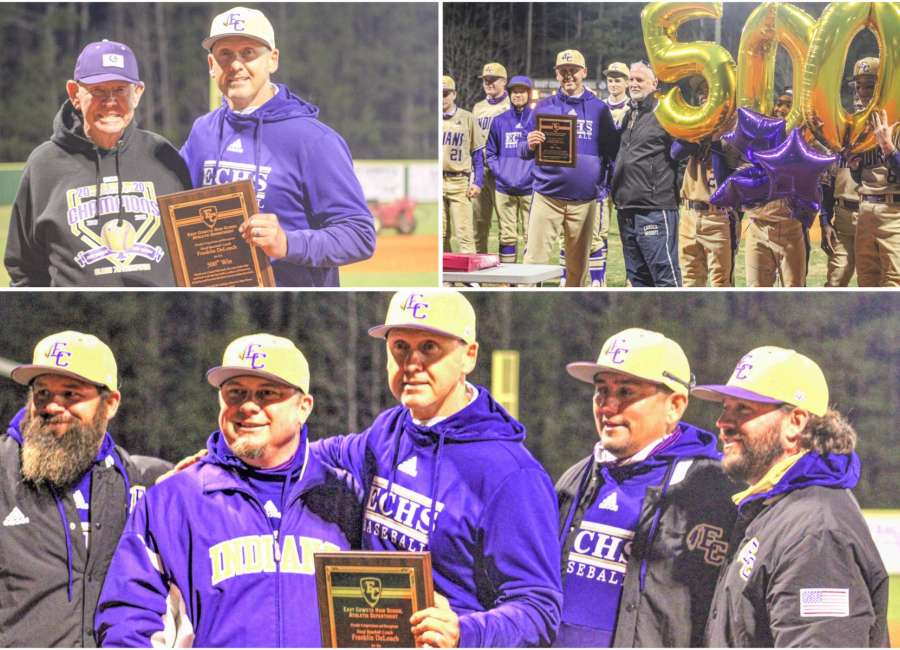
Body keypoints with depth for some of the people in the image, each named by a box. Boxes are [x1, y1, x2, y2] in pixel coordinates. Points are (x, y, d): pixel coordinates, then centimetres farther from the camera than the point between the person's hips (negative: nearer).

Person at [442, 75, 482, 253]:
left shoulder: (467, 118, 5)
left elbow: (477, 153, 5)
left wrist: (477, 182, -3)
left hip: (459, 182, -2)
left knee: (463, 232, -9)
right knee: (440, 234, 5)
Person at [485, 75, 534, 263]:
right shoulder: (499, 121, 12)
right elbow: (490, 153, 13)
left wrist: (533, 173, -9)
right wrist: (500, 173, -1)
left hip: (530, 188, -2)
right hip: (504, 188, 2)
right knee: (507, 235, 4)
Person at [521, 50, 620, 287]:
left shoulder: (599, 109, 8)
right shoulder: (544, 106, 7)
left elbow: (613, 152, 11)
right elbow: (523, 151, 6)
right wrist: (530, 145, -17)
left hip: (584, 200, 1)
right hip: (547, 196, -1)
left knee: (578, 266, 8)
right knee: (534, 260, -9)